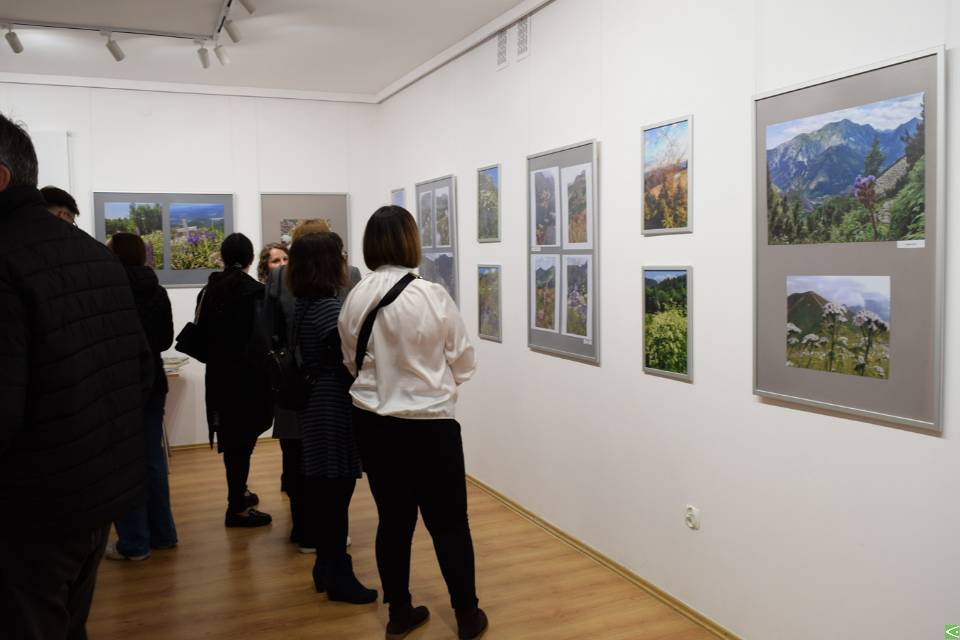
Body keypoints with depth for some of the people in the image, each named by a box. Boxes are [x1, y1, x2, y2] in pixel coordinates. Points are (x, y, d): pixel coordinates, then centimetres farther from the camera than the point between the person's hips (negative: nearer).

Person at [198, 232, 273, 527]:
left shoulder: (208, 291, 4)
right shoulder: (256, 291, -14)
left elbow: (200, 334, 4)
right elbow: (261, 340, -18)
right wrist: (267, 374, -9)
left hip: (219, 375, 6)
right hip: (248, 376, -6)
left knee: (233, 437, 18)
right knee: (243, 438, 2)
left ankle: (238, 493, 33)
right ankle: (237, 507, 7)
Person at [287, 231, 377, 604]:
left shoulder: (305, 305, 9)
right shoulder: (328, 308, -19)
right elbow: (349, 363, -19)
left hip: (316, 405, 10)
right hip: (334, 409, -9)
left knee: (323, 489, 16)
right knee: (336, 492, -1)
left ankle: (326, 565, 27)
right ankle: (338, 575, 9)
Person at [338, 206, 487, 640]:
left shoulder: (355, 299, -5)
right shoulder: (432, 296, -16)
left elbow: (352, 362, 6)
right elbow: (464, 363, -6)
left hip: (373, 422, 4)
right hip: (428, 424, -4)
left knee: (393, 519, 16)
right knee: (449, 524, 11)